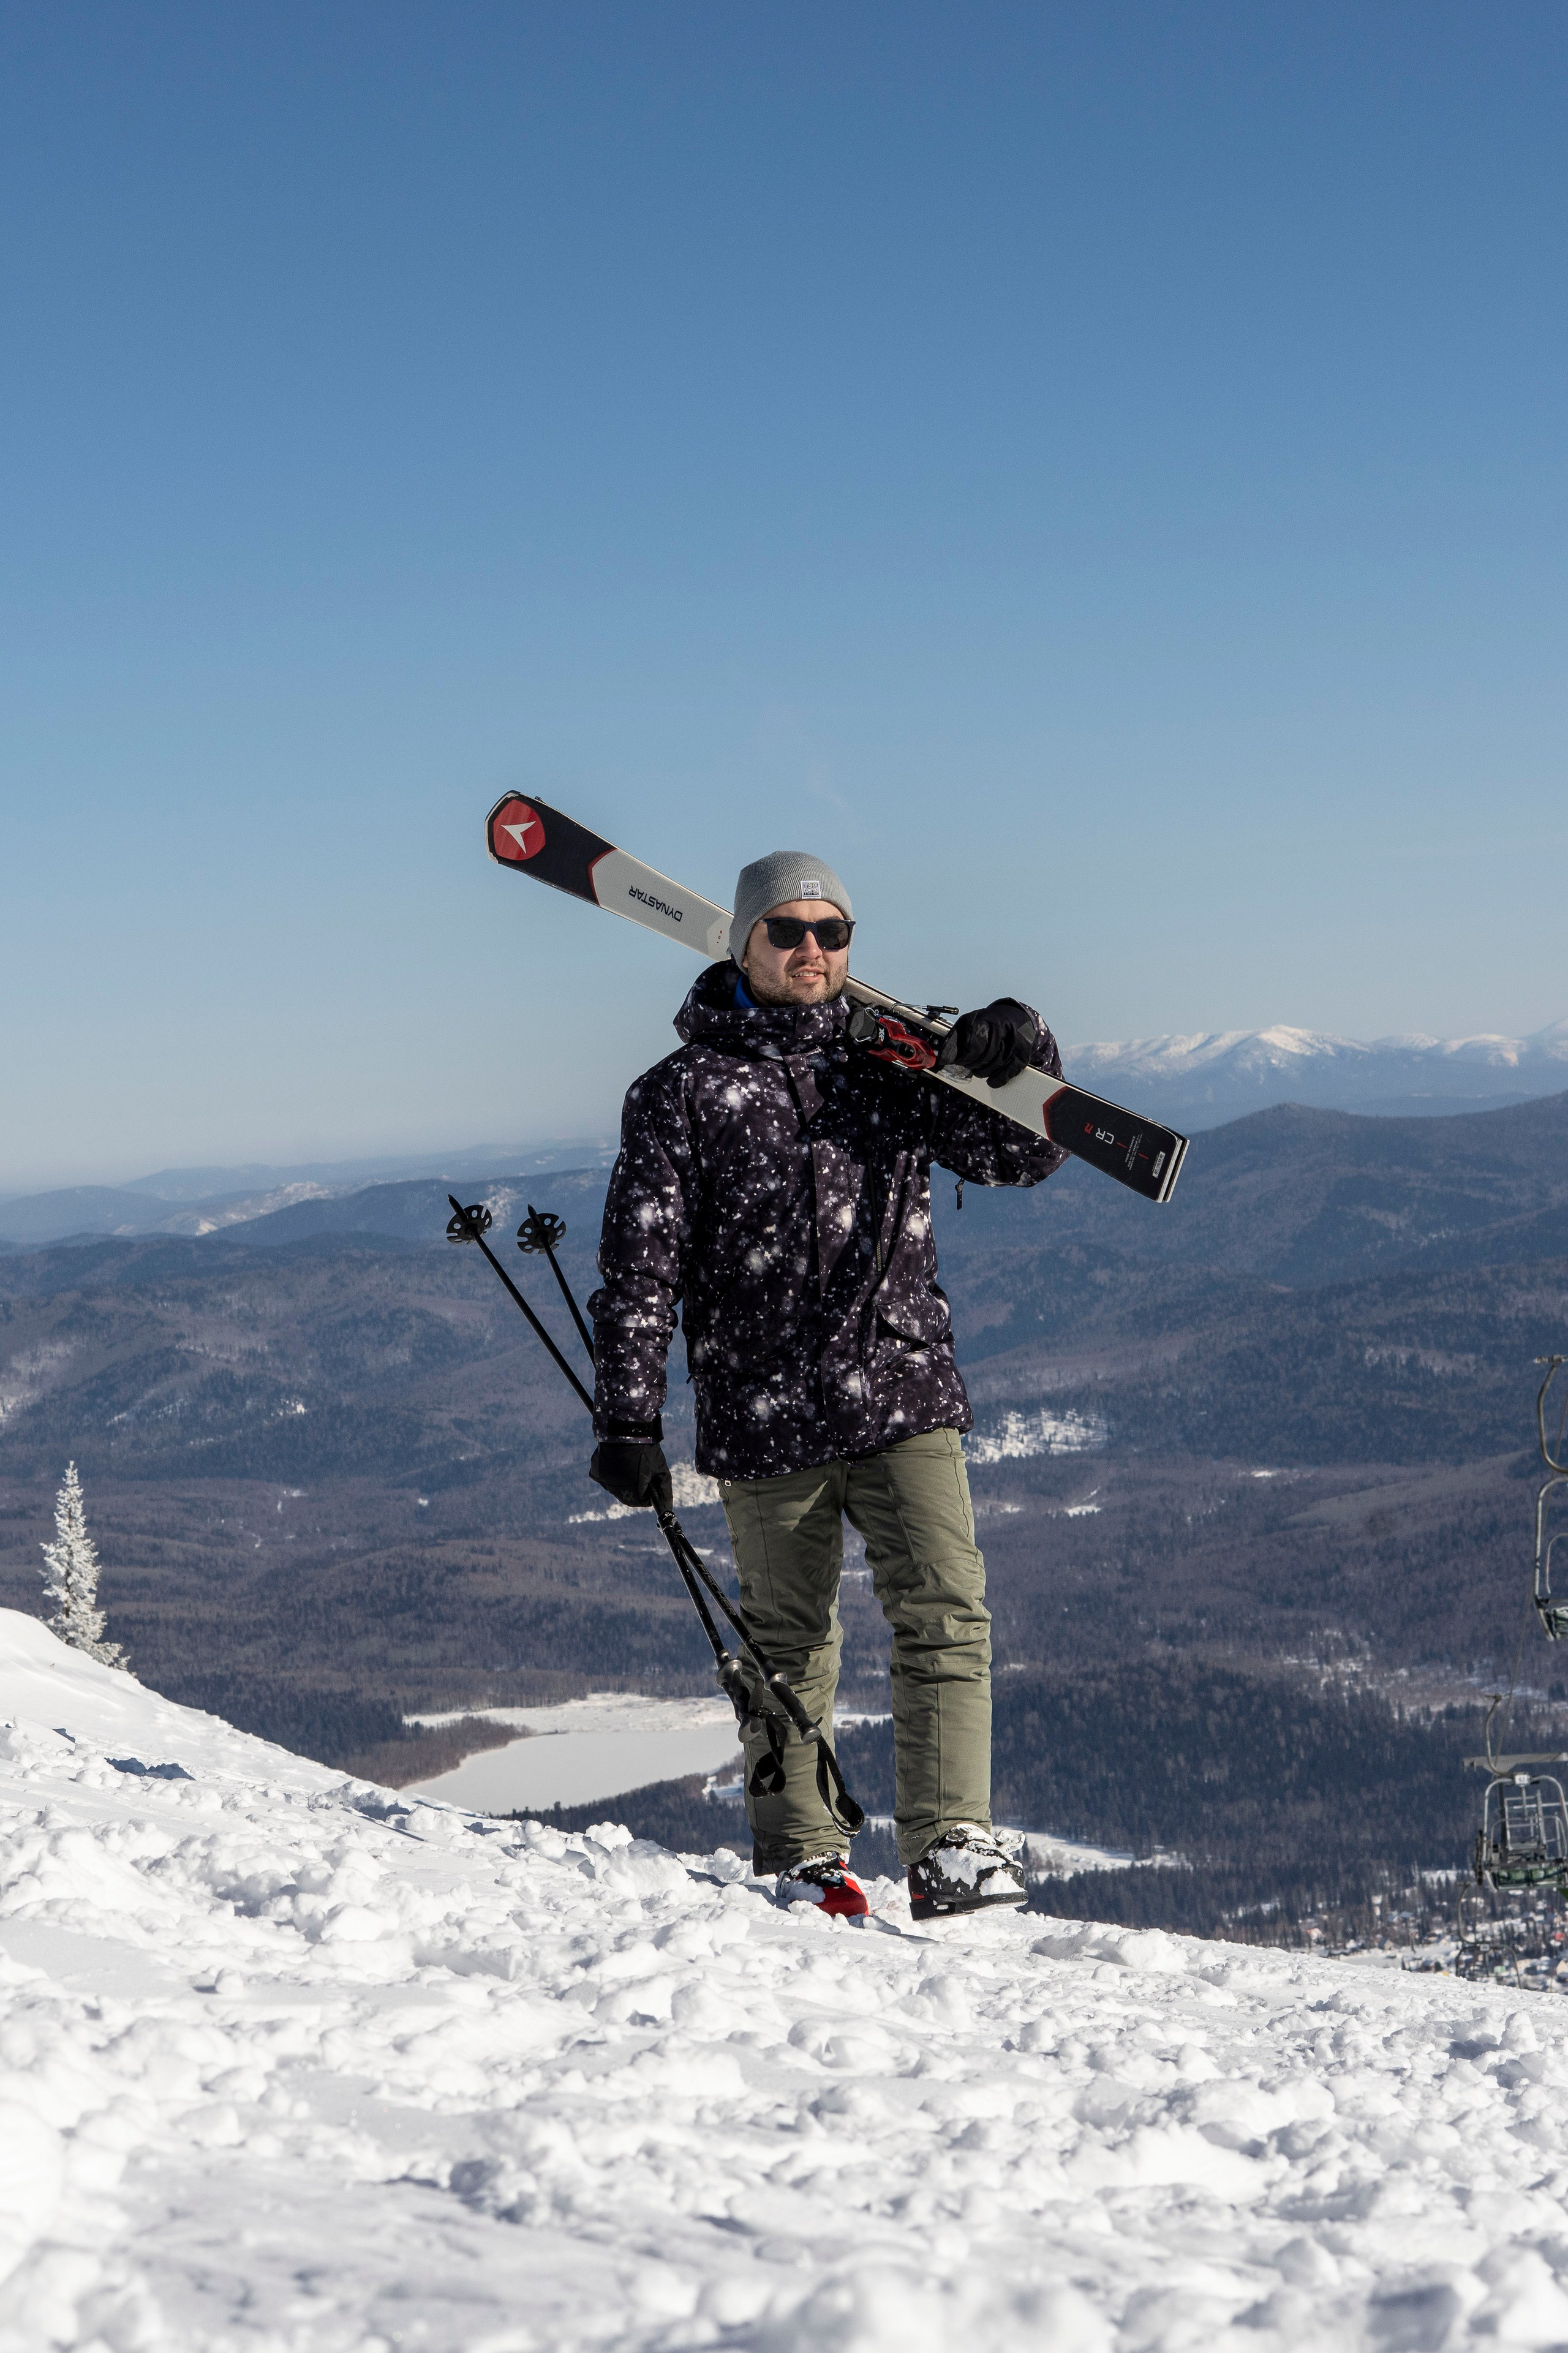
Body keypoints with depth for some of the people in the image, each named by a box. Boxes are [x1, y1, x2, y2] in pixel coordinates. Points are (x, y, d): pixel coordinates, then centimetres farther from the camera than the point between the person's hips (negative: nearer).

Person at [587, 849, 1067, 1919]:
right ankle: (799, 1857, 22)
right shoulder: (685, 1092, 1)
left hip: (906, 1398, 2)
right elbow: (641, 1267, -1)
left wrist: (1024, 1058, -10)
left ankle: (951, 1848, -13)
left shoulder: (892, 1064, 10)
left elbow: (1021, 1153, 10)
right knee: (791, 1647, 9)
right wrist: (628, 1417, -6)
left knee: (945, 1614, -12)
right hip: (765, 1418, -1)